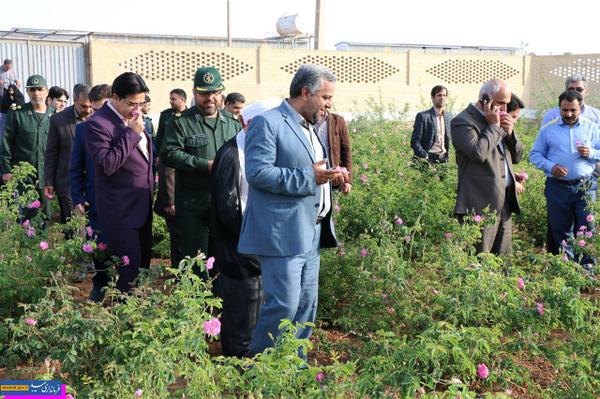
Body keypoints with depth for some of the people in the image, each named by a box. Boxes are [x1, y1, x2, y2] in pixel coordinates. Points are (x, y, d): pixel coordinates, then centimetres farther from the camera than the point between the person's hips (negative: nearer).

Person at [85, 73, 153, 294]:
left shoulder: (134, 119, 9)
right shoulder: (98, 123, -16)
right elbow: (107, 165, -25)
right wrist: (131, 133, -23)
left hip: (143, 207, 8)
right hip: (121, 212, -8)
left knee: (143, 267, 15)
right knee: (129, 274, -4)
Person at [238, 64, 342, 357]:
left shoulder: (308, 127, 20)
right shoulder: (268, 123, -10)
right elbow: (257, 172, -20)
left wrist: (327, 177, 10)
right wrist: (309, 177, -20)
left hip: (310, 233, 9)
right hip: (282, 234, -9)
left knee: (306, 306, 12)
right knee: (284, 305, -9)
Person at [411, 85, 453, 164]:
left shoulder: (449, 116, 12)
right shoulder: (423, 116, -4)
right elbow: (415, 142, -8)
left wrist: (447, 157, 9)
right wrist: (425, 157, -15)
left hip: (443, 160, 5)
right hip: (429, 160, -5)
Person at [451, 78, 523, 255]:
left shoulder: (497, 121, 19)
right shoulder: (463, 121, -7)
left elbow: (517, 156, 21)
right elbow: (478, 153, -24)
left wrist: (510, 132, 4)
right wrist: (494, 126, -11)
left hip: (505, 201, 8)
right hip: (481, 204, -8)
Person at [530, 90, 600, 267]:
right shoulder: (548, 129, 5)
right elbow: (535, 154, 4)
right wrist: (551, 167, -13)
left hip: (585, 186, 0)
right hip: (557, 187, 0)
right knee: (561, 230, 8)